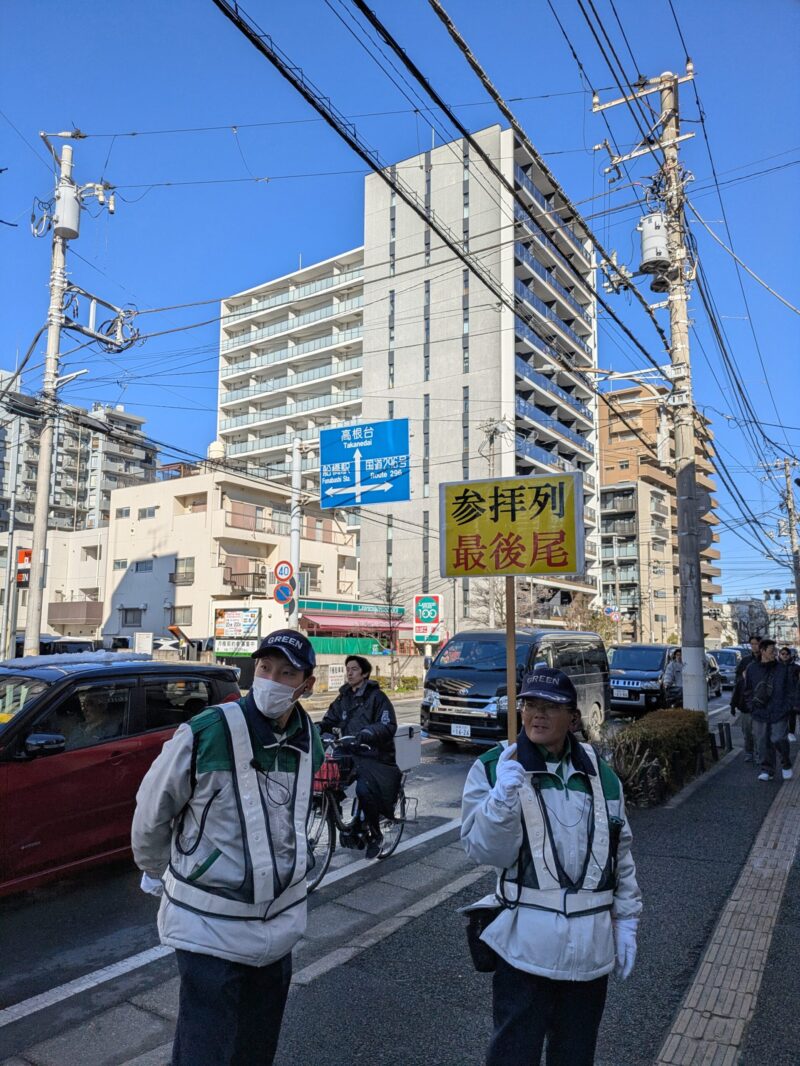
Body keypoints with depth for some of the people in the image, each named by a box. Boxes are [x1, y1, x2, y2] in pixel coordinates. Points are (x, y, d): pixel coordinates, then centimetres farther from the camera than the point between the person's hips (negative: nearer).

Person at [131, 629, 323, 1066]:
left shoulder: (310, 743, -3)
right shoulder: (206, 733, -22)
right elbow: (151, 811, -7)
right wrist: (156, 872, 6)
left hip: (280, 922, 6)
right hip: (210, 926, -5)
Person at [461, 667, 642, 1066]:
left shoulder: (598, 771, 3)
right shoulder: (494, 767, -10)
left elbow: (620, 851, 11)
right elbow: (486, 852, -16)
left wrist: (626, 921, 10)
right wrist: (503, 796, -31)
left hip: (591, 942, 4)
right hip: (526, 942, -4)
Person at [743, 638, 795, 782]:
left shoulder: (783, 669, 0)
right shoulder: (752, 669, 2)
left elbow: (792, 690, 5)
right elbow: (747, 691, 10)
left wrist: (786, 708, -5)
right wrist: (752, 706, 0)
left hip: (779, 714, -1)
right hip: (759, 715, 2)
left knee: (778, 739, -8)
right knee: (763, 743, 5)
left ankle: (786, 764, 20)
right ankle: (767, 770, 18)